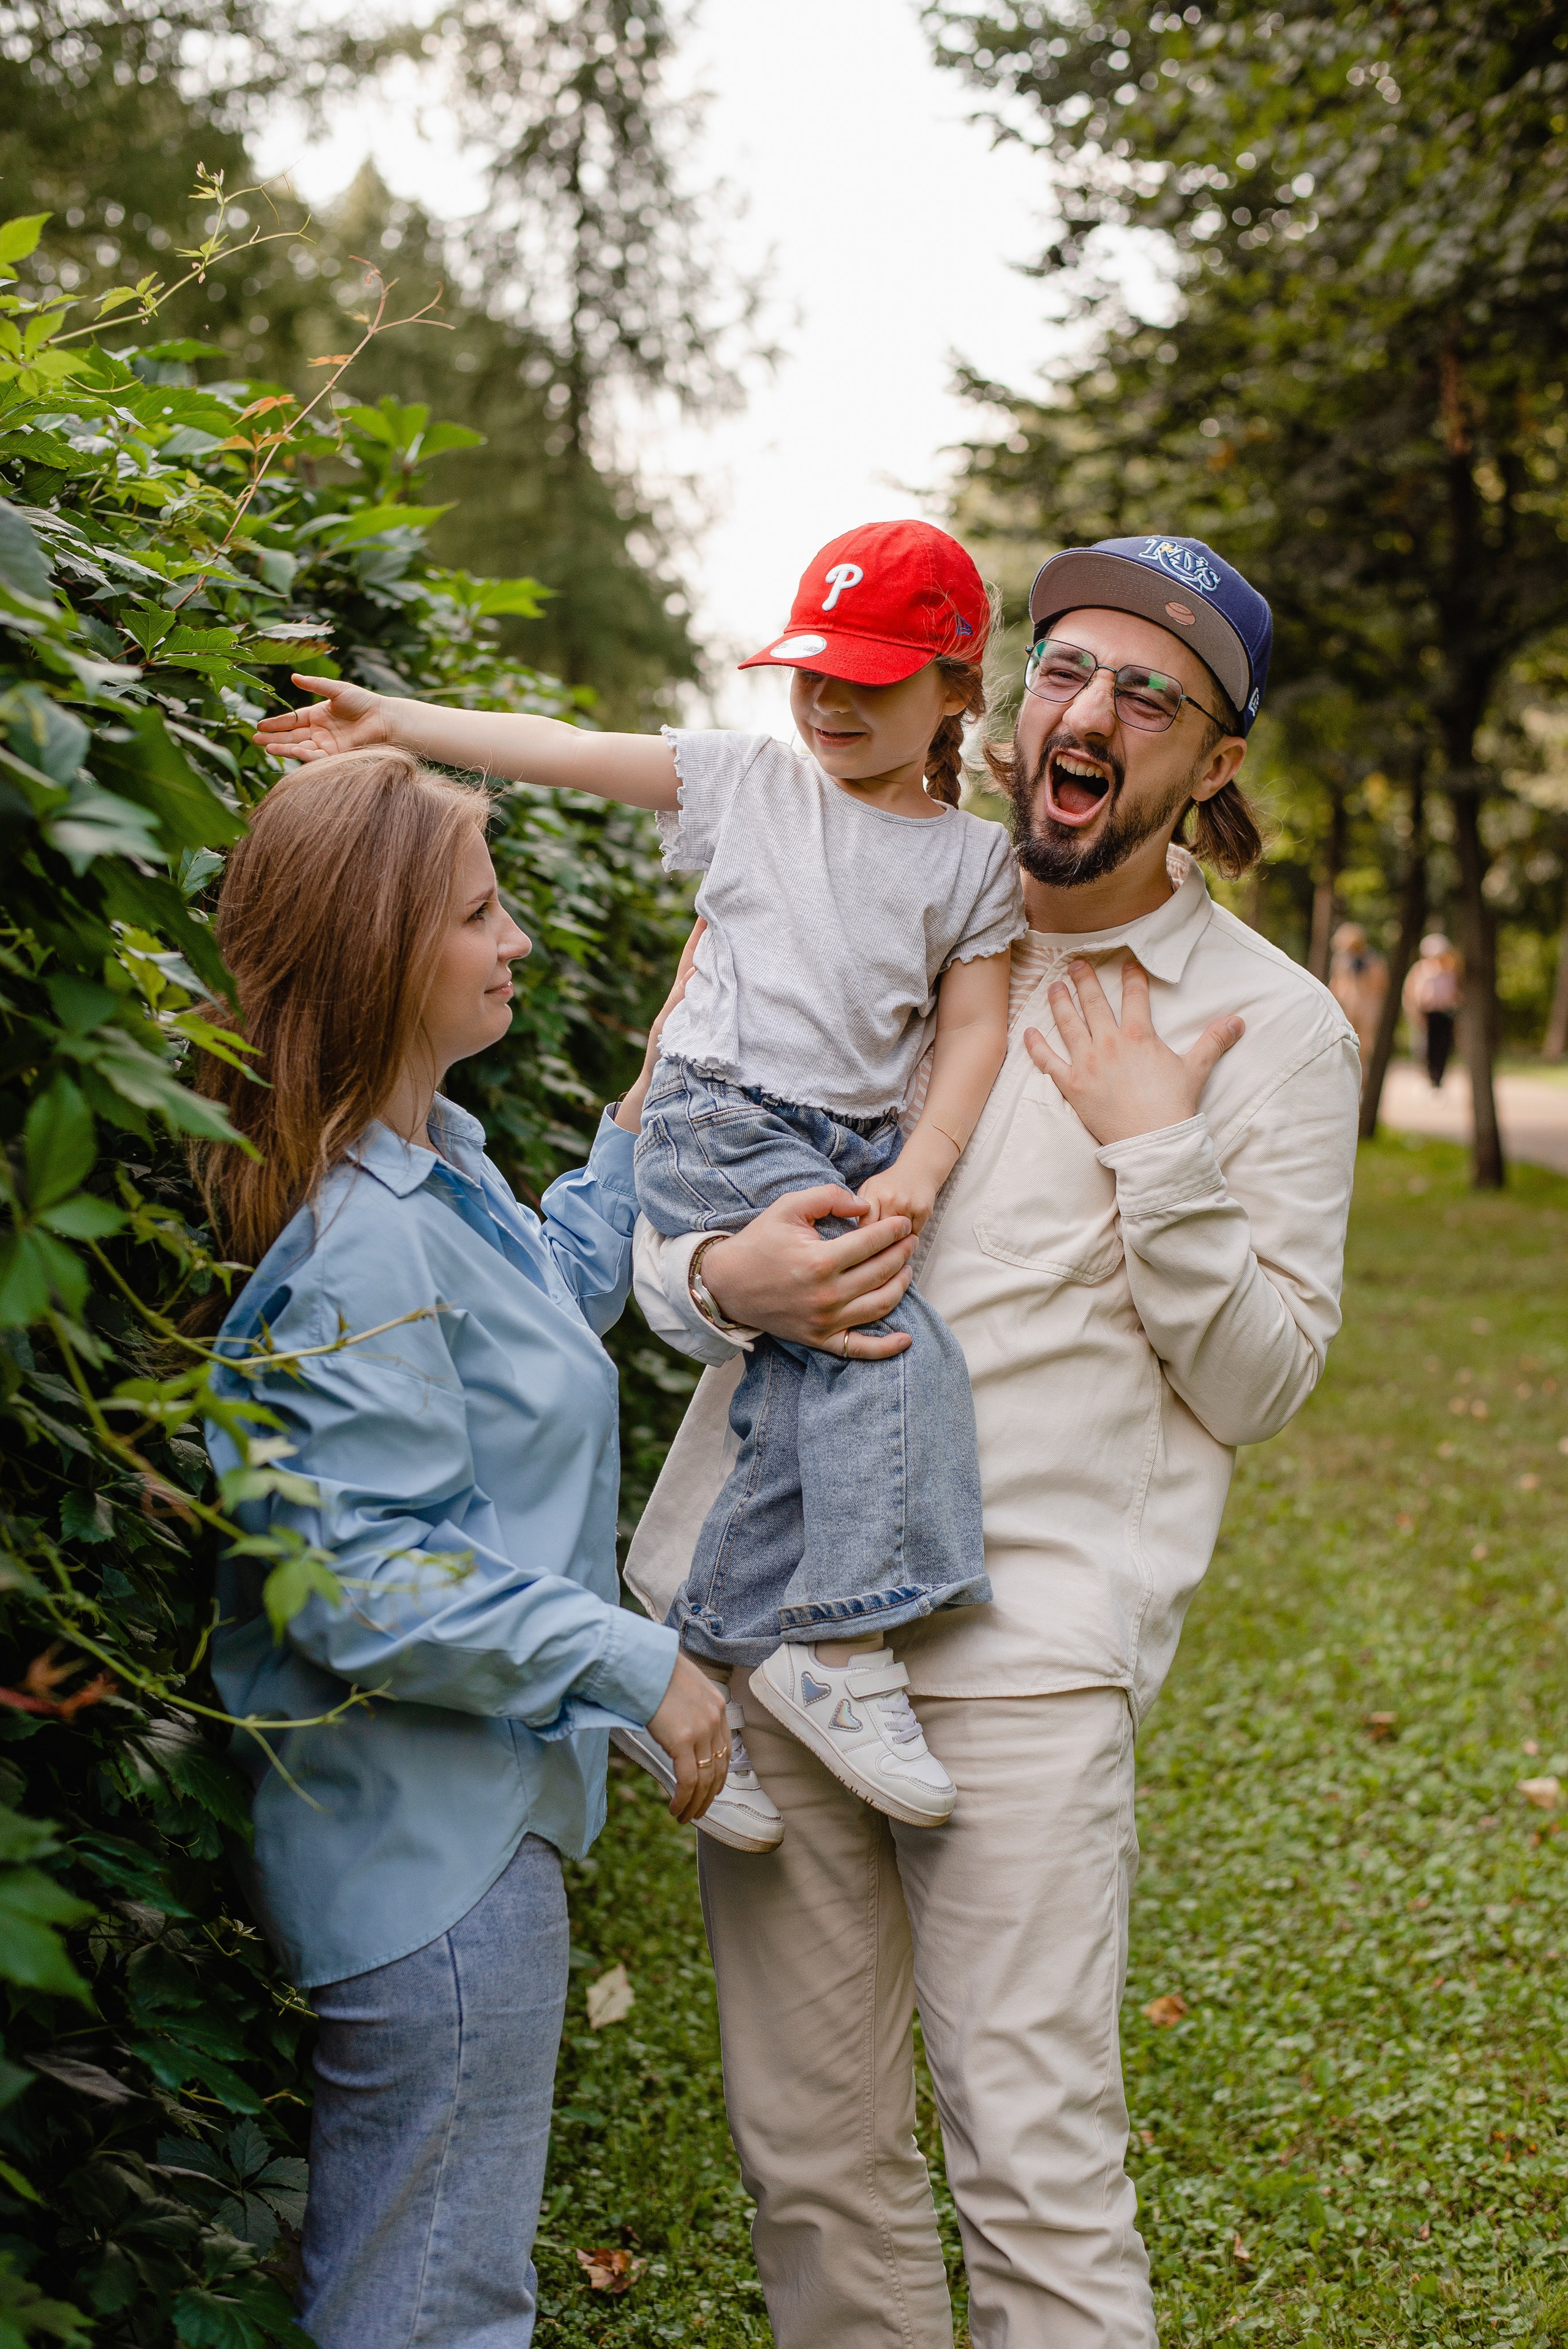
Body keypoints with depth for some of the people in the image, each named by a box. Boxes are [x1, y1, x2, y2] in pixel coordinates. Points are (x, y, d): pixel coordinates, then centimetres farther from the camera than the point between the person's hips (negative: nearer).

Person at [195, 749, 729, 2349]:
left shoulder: (439, 1164, 6)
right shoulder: (357, 1248, -25)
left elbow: (550, 1306, 26)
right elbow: (360, 1581, -27)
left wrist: (636, 1136, 19)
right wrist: (633, 1660, -22)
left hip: (465, 1812, 10)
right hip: (431, 1842, -10)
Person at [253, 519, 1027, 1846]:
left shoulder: (974, 860, 11)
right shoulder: (747, 785, 10)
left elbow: (975, 1031, 6)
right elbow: (565, 751, 11)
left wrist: (916, 1170, -9)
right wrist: (393, 724, 10)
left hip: (854, 1153, 3)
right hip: (719, 1126, -3)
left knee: (805, 1401, -12)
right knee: (893, 1351, -23)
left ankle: (702, 1662, -1)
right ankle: (835, 1641, -17)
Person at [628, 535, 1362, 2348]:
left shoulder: (1269, 1026, 4)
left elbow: (1256, 1385, 1)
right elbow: (658, 1213, 13)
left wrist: (1156, 1146, -11)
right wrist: (720, 1278, -11)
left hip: (1022, 1636, -3)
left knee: (1036, 2170, -5)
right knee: (807, 2152, 11)